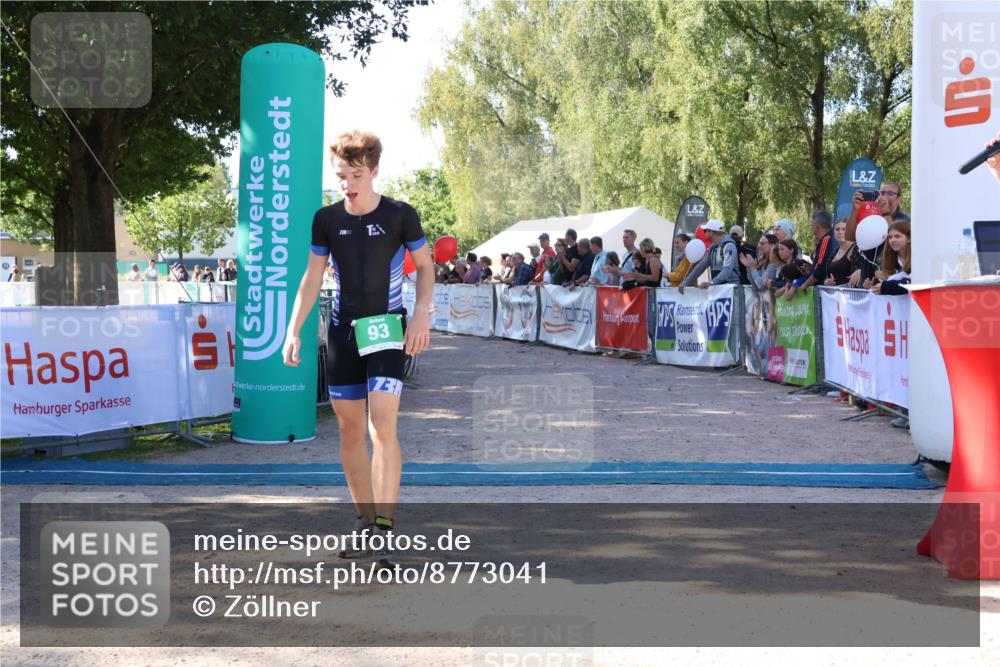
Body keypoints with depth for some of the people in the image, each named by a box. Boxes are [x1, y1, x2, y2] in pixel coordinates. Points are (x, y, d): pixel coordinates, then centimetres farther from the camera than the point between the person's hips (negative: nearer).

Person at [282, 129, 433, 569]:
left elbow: (425, 265, 5)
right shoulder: (326, 219, 1)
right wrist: (293, 330, 1)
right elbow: (312, 277, 7)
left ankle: (385, 528, -15)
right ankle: (365, 520, 20)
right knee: (350, 430, 7)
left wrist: (421, 314, -8)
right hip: (342, 331, 4)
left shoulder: (400, 215, -7)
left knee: (382, 425, -15)